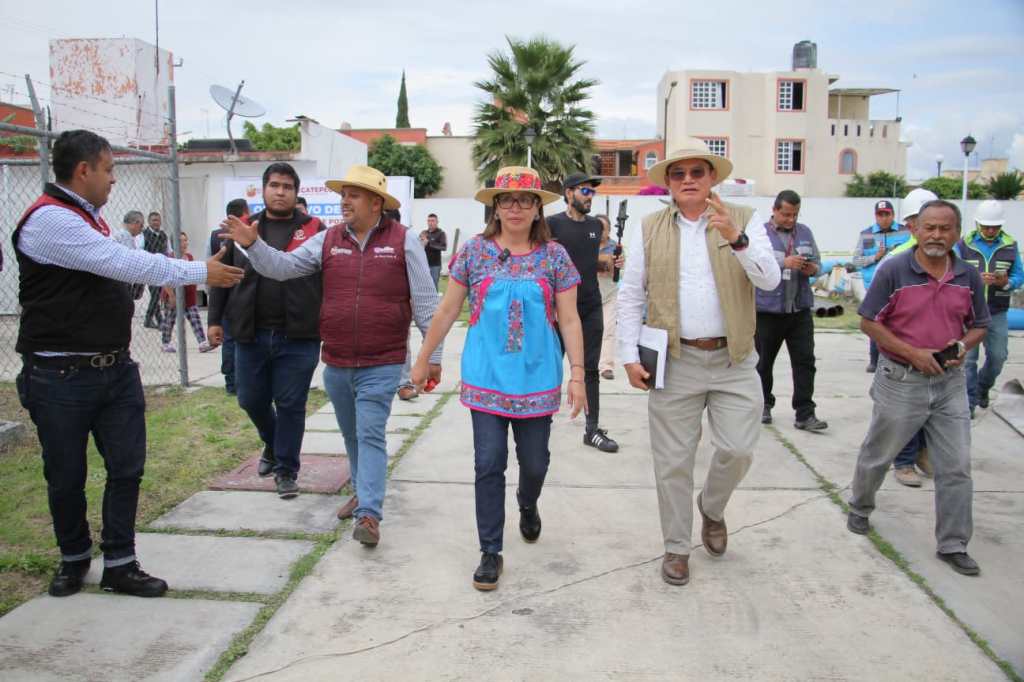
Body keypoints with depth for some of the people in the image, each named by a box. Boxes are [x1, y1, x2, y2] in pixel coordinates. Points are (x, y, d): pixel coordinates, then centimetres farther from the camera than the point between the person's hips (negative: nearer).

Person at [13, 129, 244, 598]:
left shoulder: (91, 217, 12)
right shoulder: (49, 219, -17)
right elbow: (123, 263, -23)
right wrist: (201, 273, -18)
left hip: (115, 368, 8)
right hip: (62, 377, -8)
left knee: (127, 467, 5)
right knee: (66, 477, 9)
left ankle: (119, 565, 16)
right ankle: (74, 558, 30)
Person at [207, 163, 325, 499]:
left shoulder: (314, 230, 1)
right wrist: (215, 319, 8)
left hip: (298, 337, -3)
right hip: (250, 334, 3)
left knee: (290, 406, 3)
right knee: (251, 400, 14)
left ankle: (286, 469, 19)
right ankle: (273, 444, 43)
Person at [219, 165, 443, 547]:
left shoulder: (403, 241, -6)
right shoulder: (328, 240, 5)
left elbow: (424, 303, -5)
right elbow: (284, 267, 0)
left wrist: (433, 355, -5)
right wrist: (252, 243, -18)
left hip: (381, 364, -5)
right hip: (336, 364, 5)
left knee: (370, 435, -9)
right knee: (351, 435, 19)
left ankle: (369, 513, -9)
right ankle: (364, 491, 38)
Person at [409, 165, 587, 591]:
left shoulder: (554, 255, 1)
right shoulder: (475, 251, 1)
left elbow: (569, 320, 1)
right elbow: (447, 311, 6)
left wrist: (577, 374, -5)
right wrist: (422, 360, 7)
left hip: (536, 380, 1)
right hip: (486, 378, 0)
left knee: (534, 462, 11)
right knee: (489, 464, 1)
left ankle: (527, 506, 46)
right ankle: (490, 552, 15)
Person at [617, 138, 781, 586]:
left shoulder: (745, 220, 3)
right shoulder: (650, 229, 5)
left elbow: (771, 280, -9)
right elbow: (630, 296, 5)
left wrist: (736, 239, -25)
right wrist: (630, 356, -3)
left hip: (733, 360, 0)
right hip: (675, 361, 0)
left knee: (738, 451, -2)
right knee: (673, 461, 6)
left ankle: (712, 509, 31)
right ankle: (677, 547, 24)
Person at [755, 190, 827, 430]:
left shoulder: (805, 232, 13)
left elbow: (817, 262, 16)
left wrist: (812, 268, -8)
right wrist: (784, 263, -24)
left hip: (800, 309, 4)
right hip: (768, 309, -3)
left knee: (805, 361, 0)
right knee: (764, 361, 9)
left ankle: (805, 414, 4)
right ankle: (764, 406, 26)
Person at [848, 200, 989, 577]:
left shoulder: (969, 277, 2)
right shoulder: (893, 270, -11)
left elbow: (979, 326, 13)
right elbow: (868, 322, -8)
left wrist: (964, 345, -10)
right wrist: (913, 353, -16)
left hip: (949, 382, 3)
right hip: (901, 380, -3)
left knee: (956, 467, 4)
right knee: (877, 455, 13)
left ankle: (953, 545, 18)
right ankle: (859, 508, 39)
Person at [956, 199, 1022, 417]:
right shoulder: (964, 245, -3)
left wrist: (1006, 282, -16)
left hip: (997, 313, 2)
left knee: (998, 356, 9)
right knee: (968, 357, -1)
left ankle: (983, 387, 35)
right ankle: (969, 401, 8)